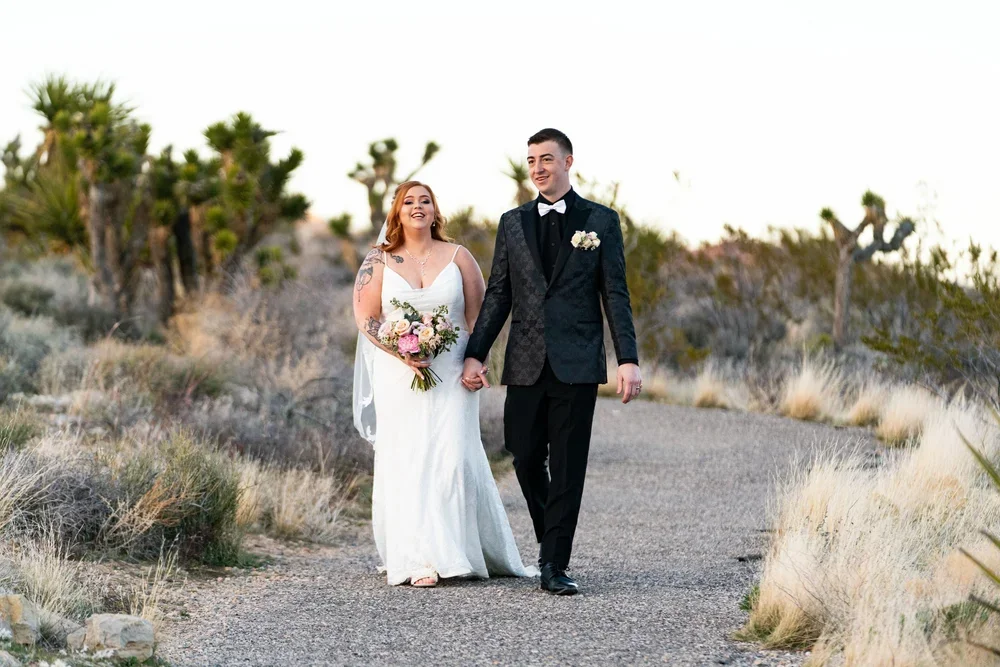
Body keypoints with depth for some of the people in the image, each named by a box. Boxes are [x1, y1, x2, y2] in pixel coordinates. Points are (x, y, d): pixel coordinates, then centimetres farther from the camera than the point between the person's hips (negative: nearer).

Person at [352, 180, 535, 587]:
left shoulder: (458, 257, 6)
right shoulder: (380, 261, 6)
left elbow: (479, 315, 6)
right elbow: (365, 316, 0)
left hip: (450, 372, 0)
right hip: (398, 376, 0)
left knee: (452, 458, -9)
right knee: (406, 461, -3)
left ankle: (451, 550, 2)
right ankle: (416, 559, -1)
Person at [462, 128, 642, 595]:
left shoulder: (601, 221, 4)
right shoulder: (513, 223, 11)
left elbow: (615, 295, 2)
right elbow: (498, 294, 11)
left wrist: (628, 359, -7)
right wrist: (475, 354, 2)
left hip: (577, 363, -3)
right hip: (526, 363, 3)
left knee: (567, 465, -3)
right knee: (525, 456, 4)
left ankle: (555, 567, -2)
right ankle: (549, 536, 27)